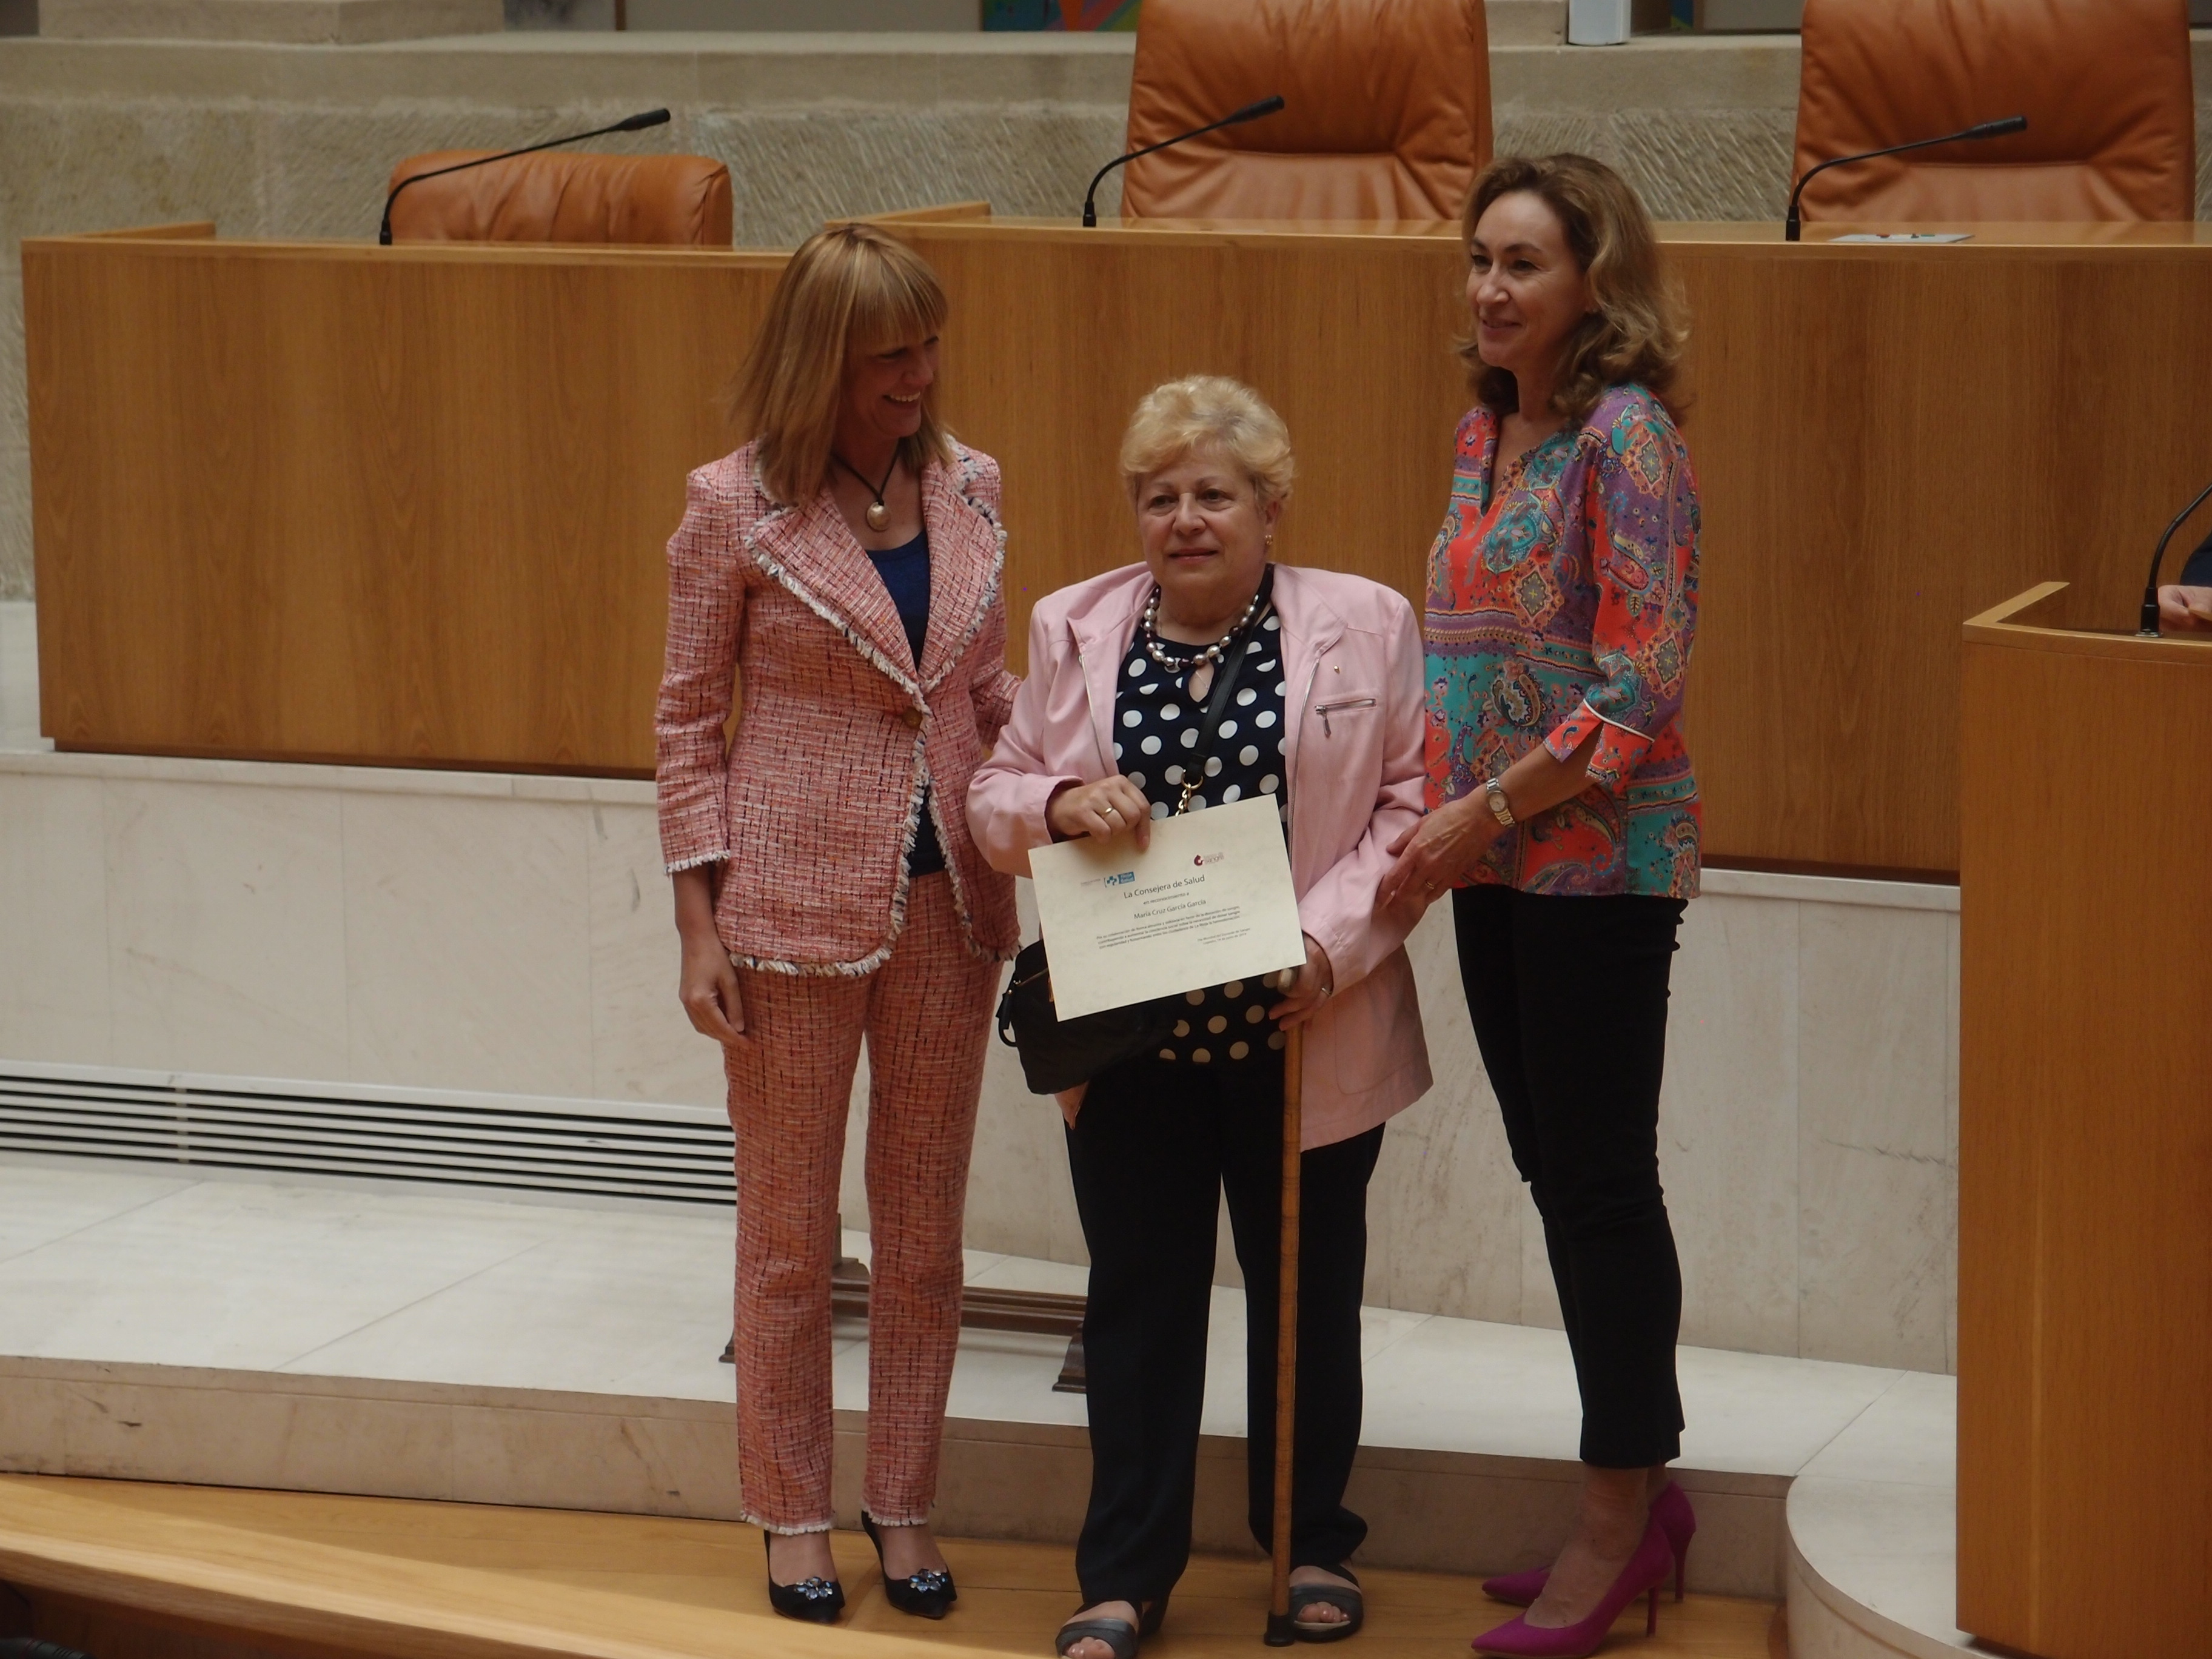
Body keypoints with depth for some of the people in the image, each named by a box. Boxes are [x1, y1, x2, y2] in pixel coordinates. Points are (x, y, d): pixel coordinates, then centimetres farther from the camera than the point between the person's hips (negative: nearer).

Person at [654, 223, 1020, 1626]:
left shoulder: (968, 487, 4)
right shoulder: (738, 509, -8)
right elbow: (690, 721, -4)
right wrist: (699, 926, -8)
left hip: (949, 902, 4)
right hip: (797, 905, -4)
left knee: (925, 1232, 11)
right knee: (790, 1234, 7)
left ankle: (906, 1506, 24)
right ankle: (795, 1515, 19)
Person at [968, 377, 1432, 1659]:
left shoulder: (1363, 627, -2)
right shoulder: (1075, 630, 5)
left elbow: (1410, 803, -4)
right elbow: (998, 795, 9)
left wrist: (1332, 938, -16)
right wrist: (1060, 803, -13)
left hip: (1303, 1033, -1)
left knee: (1307, 1290, 12)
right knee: (1139, 1298, 6)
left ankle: (1313, 1543, 27)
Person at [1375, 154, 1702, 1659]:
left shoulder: (1625, 437, -14)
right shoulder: (1487, 431, 11)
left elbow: (1643, 683, -19)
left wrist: (1488, 810, -18)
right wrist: (1438, 814, 7)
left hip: (1599, 859, -8)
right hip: (1498, 861, 8)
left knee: (1601, 1180, -1)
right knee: (1557, 1168, 13)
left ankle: (1622, 1522, 8)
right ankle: (1640, 1492, 24)